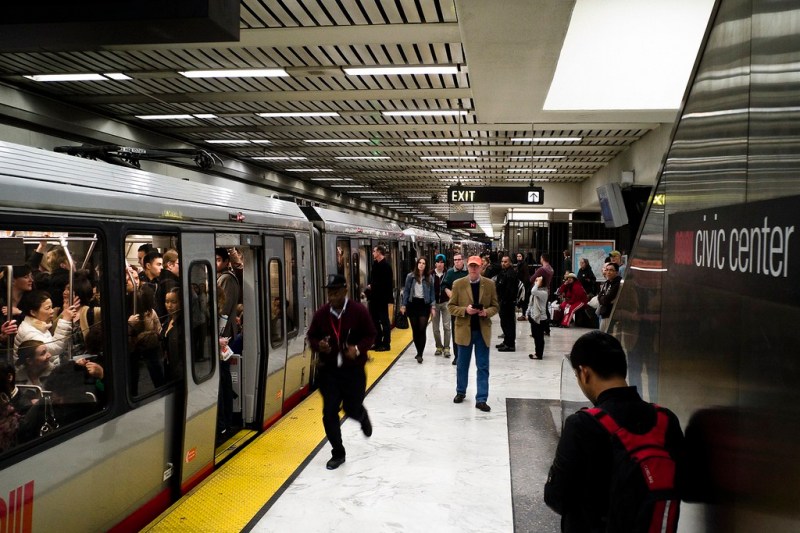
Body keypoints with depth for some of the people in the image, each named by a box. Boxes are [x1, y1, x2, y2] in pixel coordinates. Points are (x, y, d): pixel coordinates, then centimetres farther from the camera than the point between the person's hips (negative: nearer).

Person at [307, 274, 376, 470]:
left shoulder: (359, 312, -10)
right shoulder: (320, 314, -4)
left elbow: (370, 335, -2)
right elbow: (311, 337, 7)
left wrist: (358, 349, -20)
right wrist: (318, 345, -15)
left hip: (354, 370, -2)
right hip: (329, 370, 2)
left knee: (352, 409, 8)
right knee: (329, 413, 0)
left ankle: (363, 416, 49)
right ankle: (338, 453, 18)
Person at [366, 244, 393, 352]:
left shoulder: (386, 265, -14)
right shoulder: (375, 264, 11)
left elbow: (385, 283, -19)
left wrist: (372, 286, -14)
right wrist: (369, 286, -1)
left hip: (382, 297, -9)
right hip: (374, 297, 9)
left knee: (384, 321, 1)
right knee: (374, 320, 14)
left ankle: (386, 344, 8)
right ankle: (378, 342, 23)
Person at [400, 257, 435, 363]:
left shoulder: (429, 278, 2)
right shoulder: (410, 276, 1)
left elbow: (432, 293, 6)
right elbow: (406, 291, 4)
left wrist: (432, 306, 0)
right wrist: (403, 305, -1)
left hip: (424, 304, -1)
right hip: (412, 304, 1)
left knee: (422, 329, -9)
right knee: (415, 329, 7)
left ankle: (420, 354, -8)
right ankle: (419, 352, 21)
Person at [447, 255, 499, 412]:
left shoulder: (489, 284, 0)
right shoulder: (458, 284, -3)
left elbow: (495, 306, 5)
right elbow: (451, 306, -1)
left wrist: (486, 312, -17)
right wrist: (465, 310, -19)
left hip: (483, 330, 0)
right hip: (464, 330, 0)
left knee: (483, 367, 1)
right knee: (462, 364, 13)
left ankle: (481, 399, 7)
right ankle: (461, 392, 32)